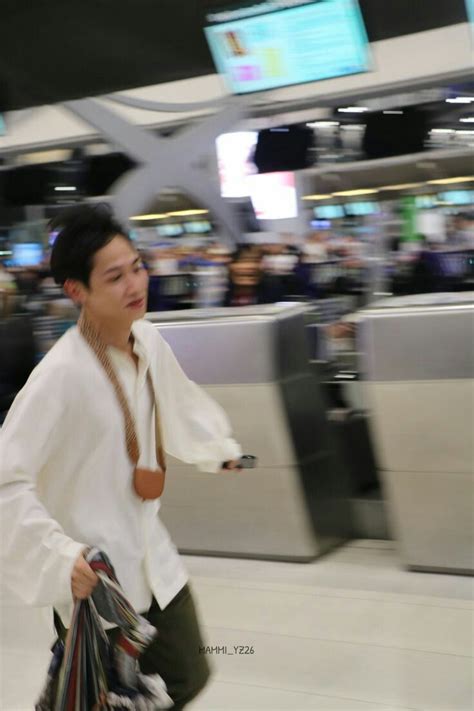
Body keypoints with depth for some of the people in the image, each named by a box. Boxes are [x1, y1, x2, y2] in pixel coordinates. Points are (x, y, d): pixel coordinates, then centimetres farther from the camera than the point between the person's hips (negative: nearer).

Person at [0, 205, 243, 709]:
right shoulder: (62, 372, -26)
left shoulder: (148, 340, -4)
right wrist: (60, 556, -29)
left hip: (151, 555, 7)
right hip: (93, 575, -7)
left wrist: (218, 447, 29)